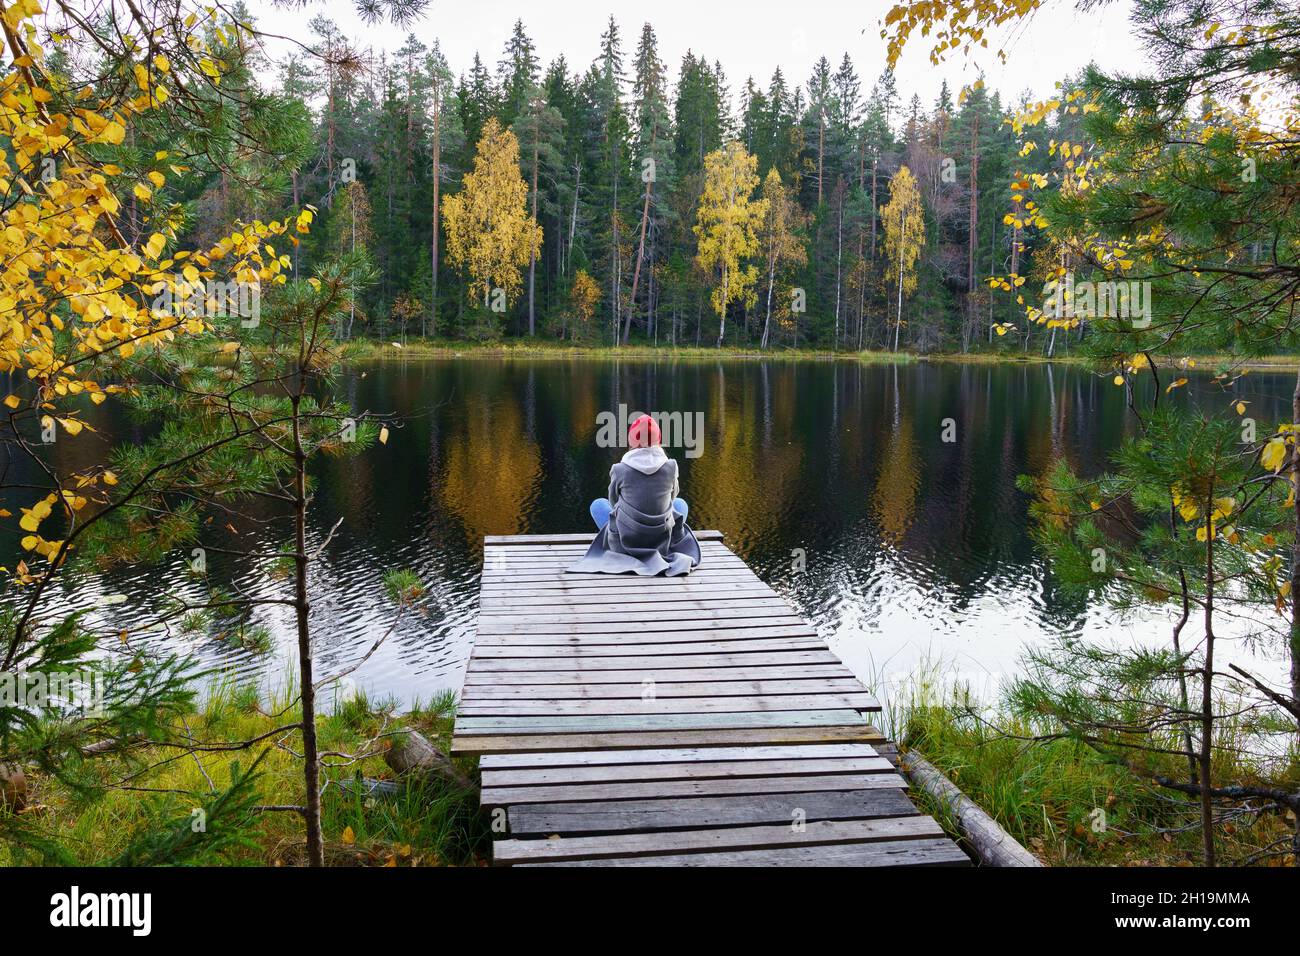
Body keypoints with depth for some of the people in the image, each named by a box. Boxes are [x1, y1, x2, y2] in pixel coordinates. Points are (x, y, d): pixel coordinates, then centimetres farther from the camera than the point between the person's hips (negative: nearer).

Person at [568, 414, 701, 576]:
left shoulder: (620, 470, -13)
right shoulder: (670, 467, -9)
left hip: (624, 543, -1)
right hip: (662, 543, 1)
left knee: (597, 504, 26)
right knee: (680, 504, 30)